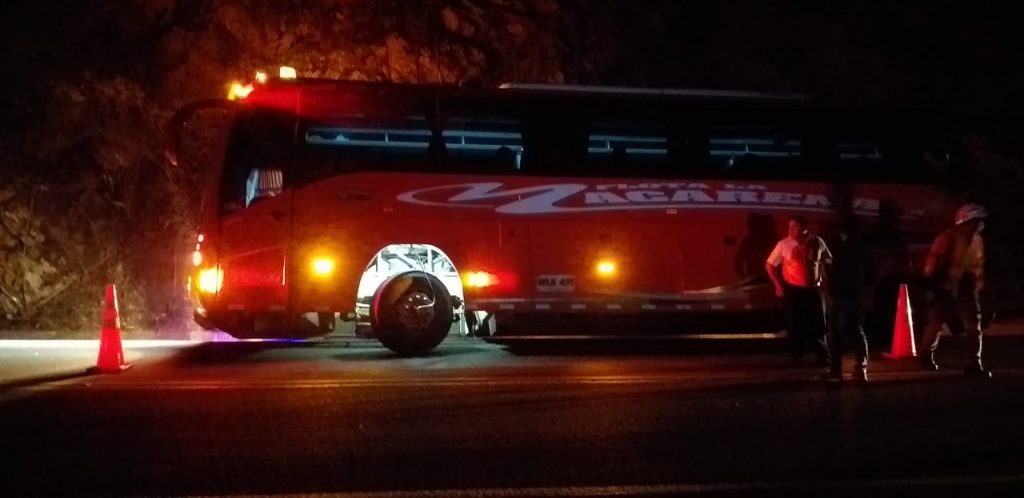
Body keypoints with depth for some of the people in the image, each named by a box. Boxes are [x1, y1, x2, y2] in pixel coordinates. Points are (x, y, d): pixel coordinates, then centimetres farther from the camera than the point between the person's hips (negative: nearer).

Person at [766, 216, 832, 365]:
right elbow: (769, 265, 0)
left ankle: (823, 358, 10)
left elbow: (828, 261, 16)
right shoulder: (784, 244, -8)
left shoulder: (817, 242, -3)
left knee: (818, 324, 2)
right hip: (793, 290, -1)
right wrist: (778, 284, -6)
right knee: (795, 324, 1)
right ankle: (796, 358, 12)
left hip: (813, 289, 2)